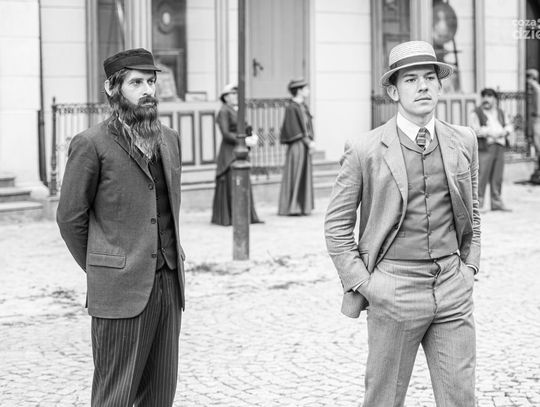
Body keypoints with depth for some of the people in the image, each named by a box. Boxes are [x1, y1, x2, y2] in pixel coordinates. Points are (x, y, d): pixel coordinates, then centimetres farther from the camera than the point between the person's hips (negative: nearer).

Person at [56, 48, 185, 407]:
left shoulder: (170, 139, 12)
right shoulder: (92, 144, -7)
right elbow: (70, 218, -2)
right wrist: (99, 272, 5)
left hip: (169, 282, 6)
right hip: (120, 290, -6)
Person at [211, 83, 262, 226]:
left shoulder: (238, 111, 17)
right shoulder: (223, 111, -8)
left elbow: (245, 130, 15)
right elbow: (226, 134, -17)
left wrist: (253, 136, -6)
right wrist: (244, 140, -21)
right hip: (229, 151, -8)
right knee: (230, 183, -6)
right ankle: (228, 218, -1)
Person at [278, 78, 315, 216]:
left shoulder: (303, 106, 13)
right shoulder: (291, 108, -13)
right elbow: (293, 130, -17)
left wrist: (311, 142, 1)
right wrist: (308, 142, -16)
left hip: (305, 146, 9)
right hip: (296, 146, -9)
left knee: (304, 177, 11)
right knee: (294, 177, -4)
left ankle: (301, 206, 17)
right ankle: (290, 208, 2)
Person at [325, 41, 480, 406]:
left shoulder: (464, 141, 6)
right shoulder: (365, 150, -6)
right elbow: (337, 224, 1)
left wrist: (470, 266, 10)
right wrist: (360, 282, -5)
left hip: (454, 291, 3)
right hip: (394, 290, -3)